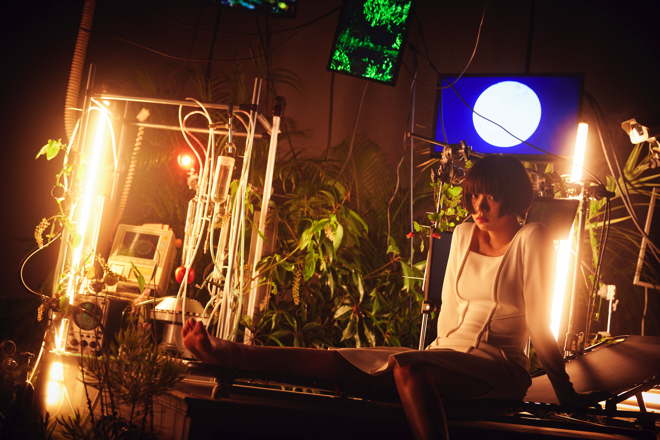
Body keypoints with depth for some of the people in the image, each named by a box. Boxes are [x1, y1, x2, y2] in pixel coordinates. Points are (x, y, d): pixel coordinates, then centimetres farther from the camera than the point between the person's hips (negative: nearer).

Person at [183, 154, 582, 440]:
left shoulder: (533, 239, -4)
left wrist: (566, 392, -4)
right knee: (340, 363, -12)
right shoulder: (464, 234, 14)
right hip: (448, 356, 5)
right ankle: (222, 352, -21)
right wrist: (440, 355, 14)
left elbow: (540, 322, -5)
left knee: (407, 368, -37)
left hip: (498, 367, -5)